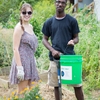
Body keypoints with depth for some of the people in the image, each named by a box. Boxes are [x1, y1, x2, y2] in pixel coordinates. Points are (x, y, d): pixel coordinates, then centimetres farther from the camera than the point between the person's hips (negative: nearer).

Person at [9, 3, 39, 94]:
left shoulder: (30, 27, 12)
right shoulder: (19, 27, -12)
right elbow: (15, 49, -16)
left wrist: (33, 61, 17)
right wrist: (19, 68, -21)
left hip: (30, 61, 8)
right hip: (22, 61, -8)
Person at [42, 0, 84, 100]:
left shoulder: (72, 20, 2)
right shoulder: (49, 22, 6)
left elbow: (76, 38, 7)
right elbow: (45, 39, 10)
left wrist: (73, 41, -17)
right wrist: (52, 50, -8)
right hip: (54, 58, 2)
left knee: (77, 84, 0)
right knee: (56, 85, 8)